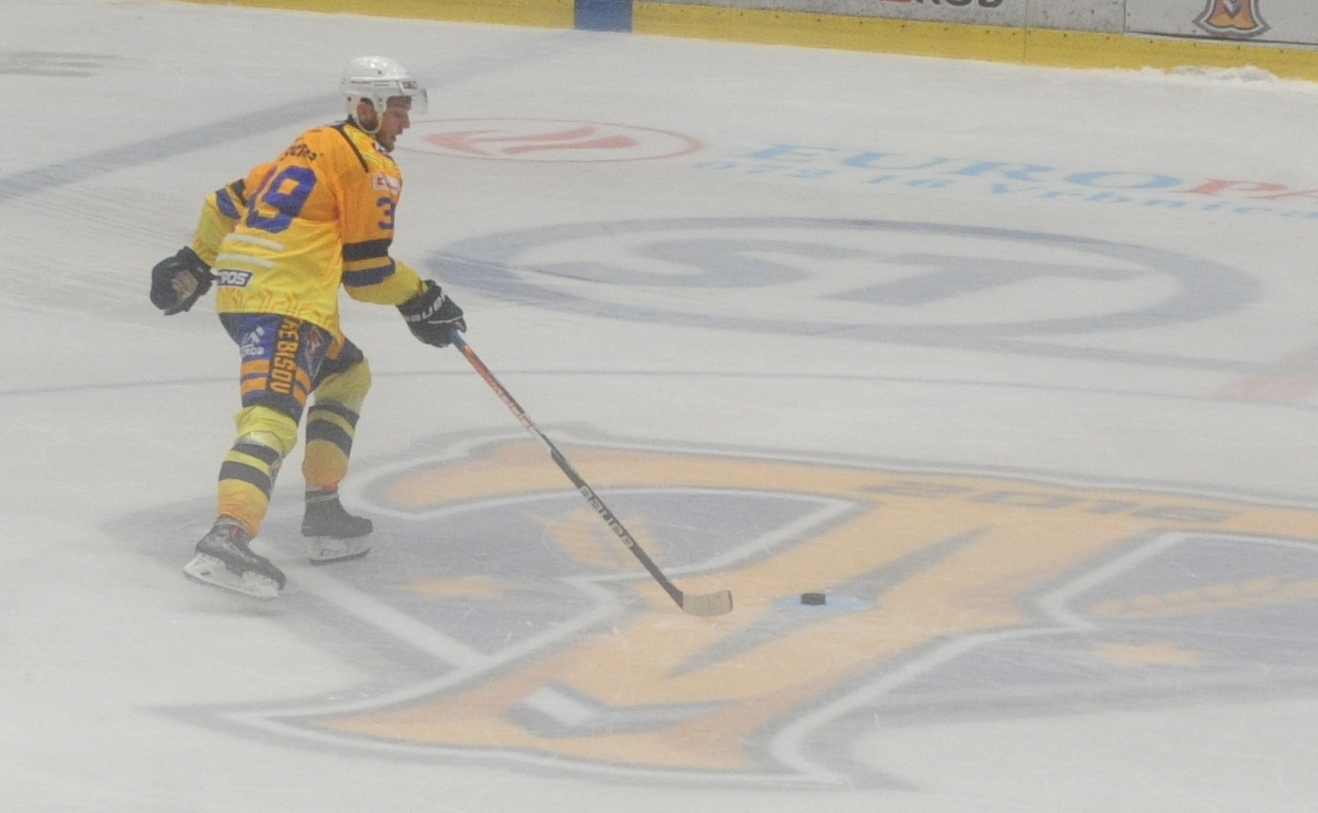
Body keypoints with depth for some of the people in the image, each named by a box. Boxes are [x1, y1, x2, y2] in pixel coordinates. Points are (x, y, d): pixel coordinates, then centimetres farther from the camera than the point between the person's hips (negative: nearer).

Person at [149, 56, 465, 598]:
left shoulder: (313, 145, 26)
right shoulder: (371, 166, -1)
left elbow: (230, 202, 30)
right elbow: (365, 269, -3)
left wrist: (195, 263, 38)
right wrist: (420, 300, 10)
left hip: (235, 286, 10)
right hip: (283, 302, -10)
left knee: (347, 374, 28)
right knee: (273, 416, -25)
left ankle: (323, 513, 22)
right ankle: (227, 537, -45)